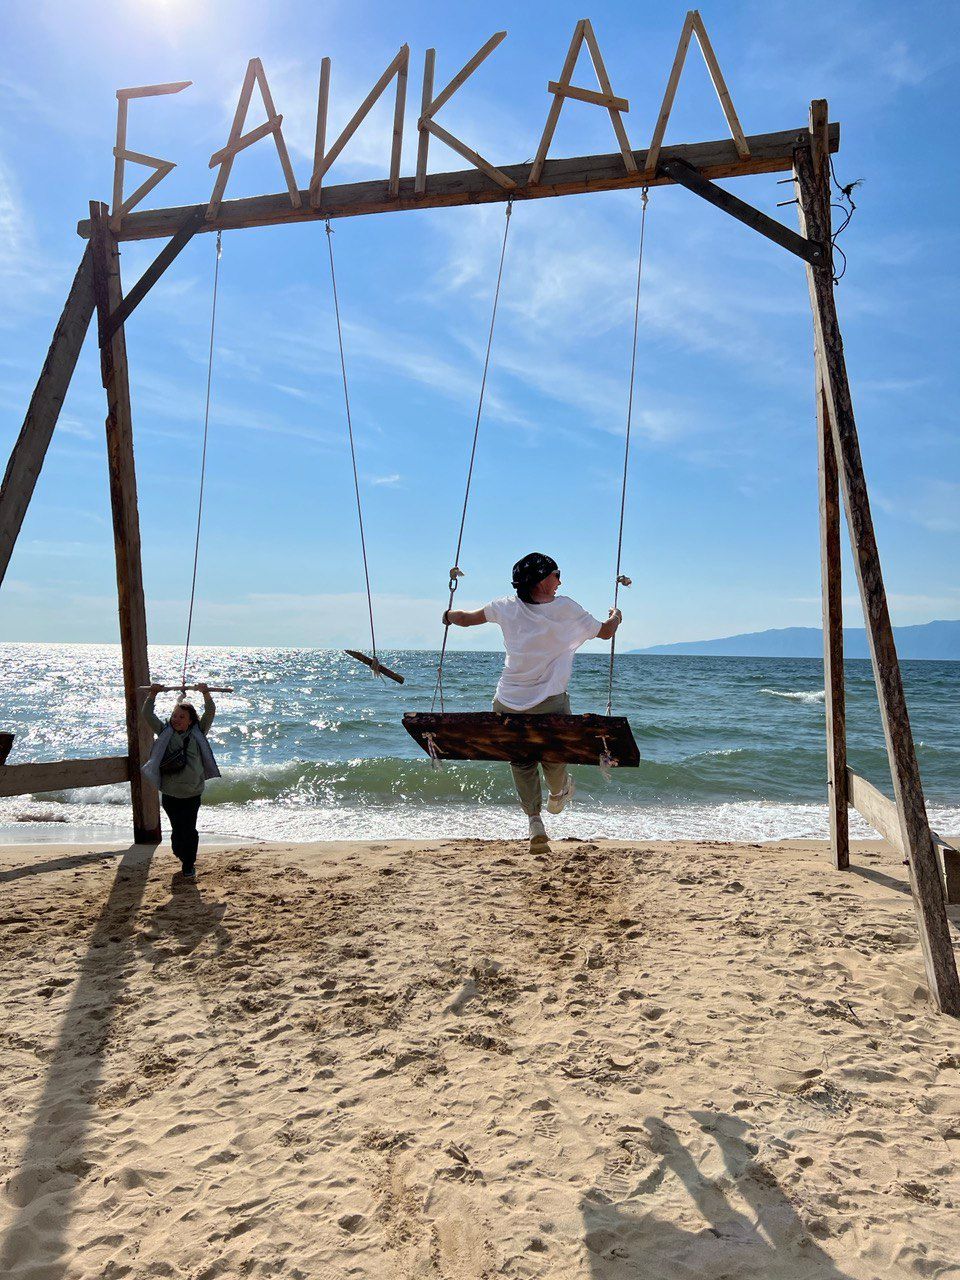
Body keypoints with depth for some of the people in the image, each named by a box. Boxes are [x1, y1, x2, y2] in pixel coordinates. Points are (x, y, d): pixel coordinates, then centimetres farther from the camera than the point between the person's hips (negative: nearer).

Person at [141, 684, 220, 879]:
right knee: (177, 828, 7)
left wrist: (206, 694, -16)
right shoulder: (165, 732, 6)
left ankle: (189, 865, 13)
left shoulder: (197, 733, 3)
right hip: (169, 793, 1)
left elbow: (210, 714, -5)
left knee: (189, 830, 0)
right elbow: (148, 715, 0)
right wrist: (153, 694, -9)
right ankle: (182, 855, 30)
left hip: (192, 793, -1)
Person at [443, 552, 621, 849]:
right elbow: (605, 632, 7)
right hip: (549, 702, -2)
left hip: (508, 704, 3)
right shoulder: (566, 608, -6)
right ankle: (559, 793, 44)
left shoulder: (507, 607, 1)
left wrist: (449, 615, 37)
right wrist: (616, 616, 29)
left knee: (521, 762, 13)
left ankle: (534, 819, 10)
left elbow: (466, 618, 14)